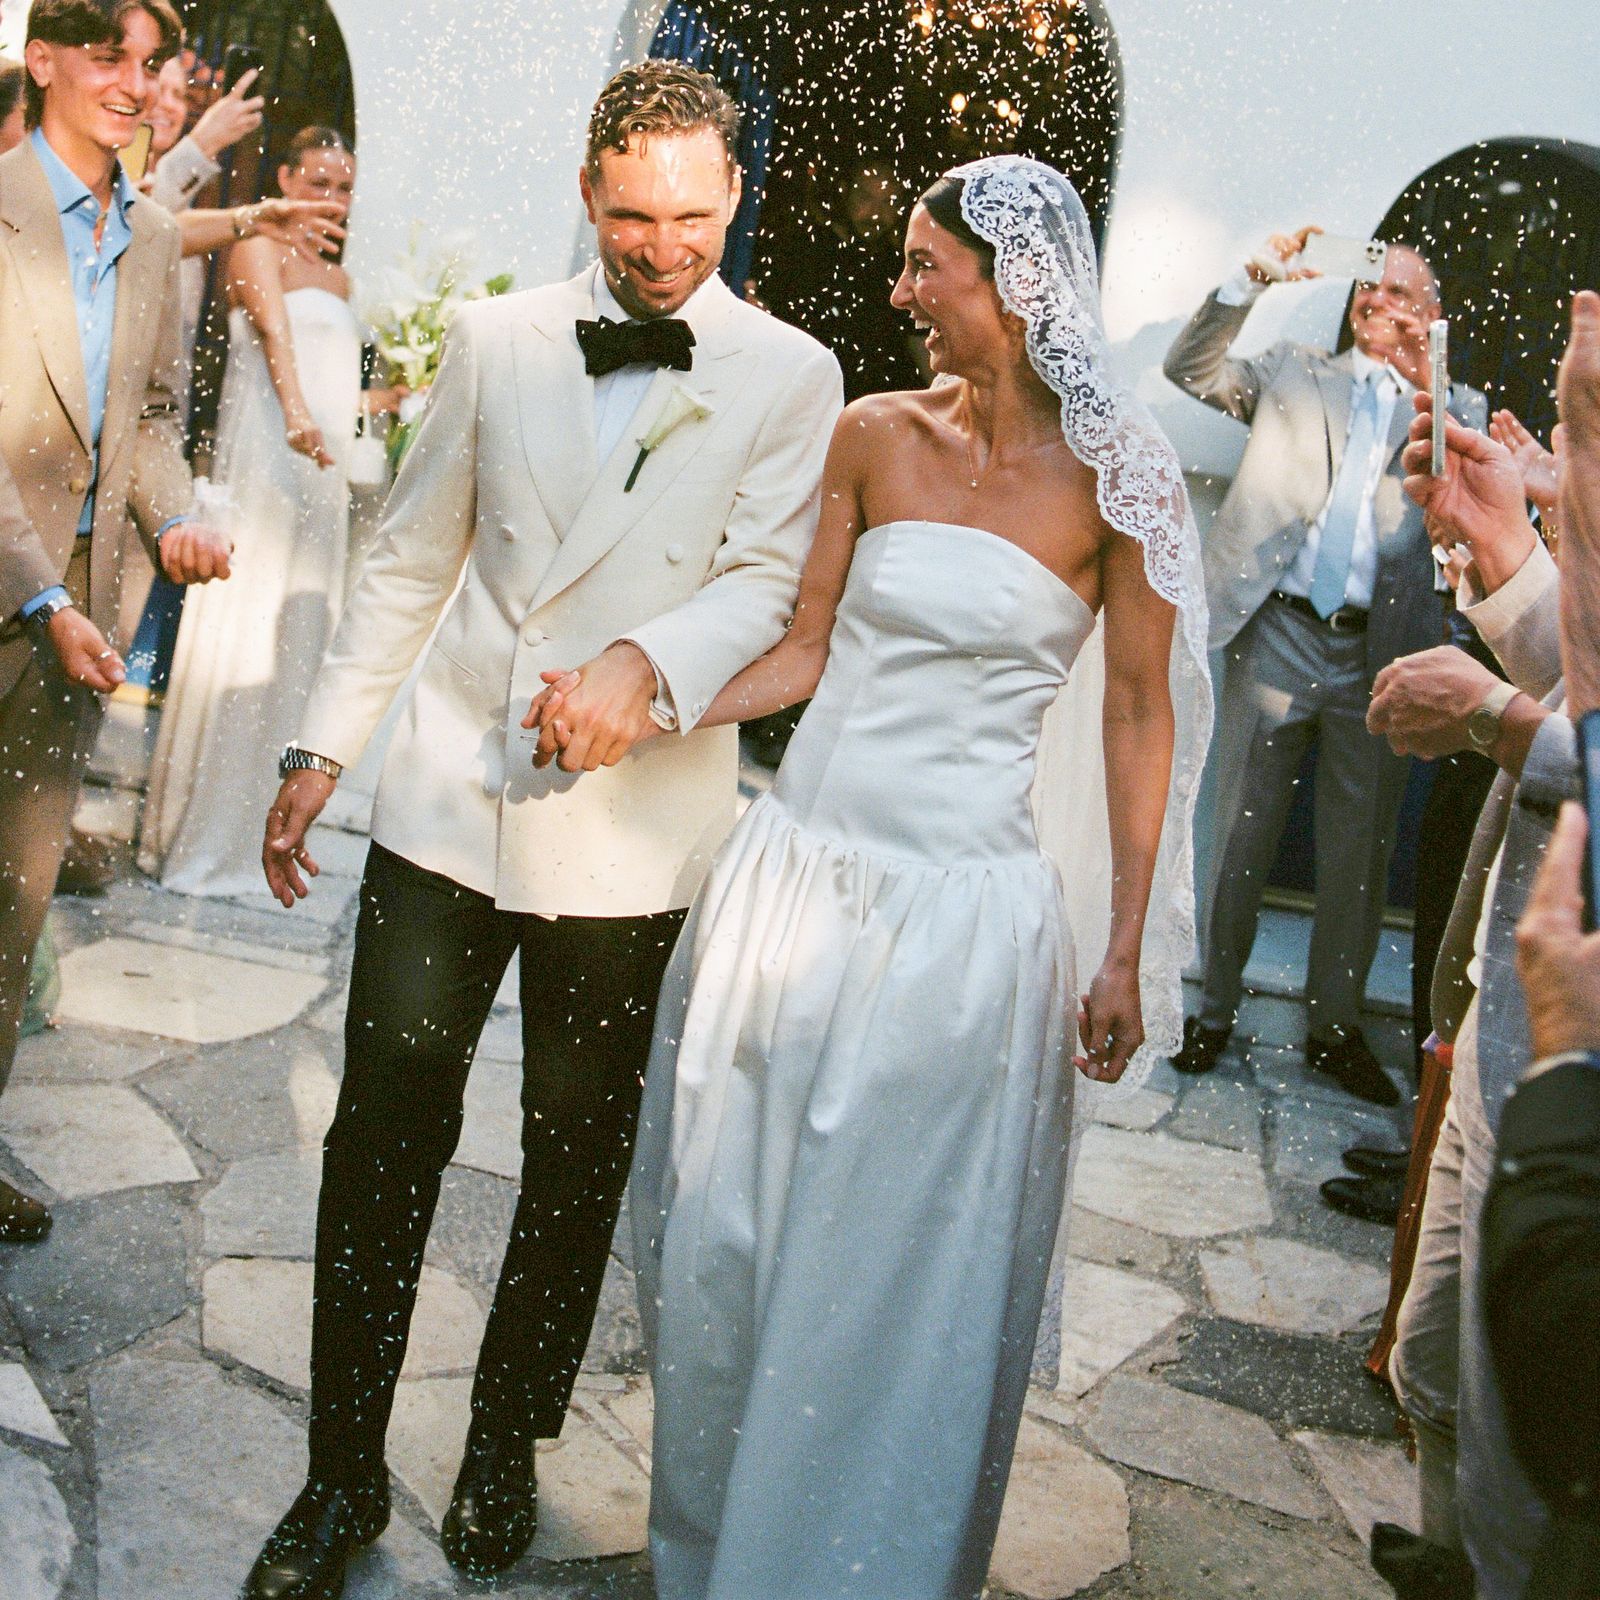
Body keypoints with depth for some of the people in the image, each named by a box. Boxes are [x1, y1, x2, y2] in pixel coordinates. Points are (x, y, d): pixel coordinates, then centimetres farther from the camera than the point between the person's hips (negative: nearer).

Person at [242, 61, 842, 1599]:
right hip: (448, 796, 2)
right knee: (381, 1140, 3)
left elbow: (764, 580, -8)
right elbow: (410, 559, 11)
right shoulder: (495, 338, 7)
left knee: (577, 1158, 11)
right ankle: (342, 1476, 20)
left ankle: (505, 1449, 32)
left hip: (632, 827, -1)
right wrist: (320, 746, 9)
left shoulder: (789, 376, 1)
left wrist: (648, 662, -27)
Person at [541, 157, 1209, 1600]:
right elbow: (805, 650, 8)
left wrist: (1125, 954, -3)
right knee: (724, 1239, 14)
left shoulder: (1114, 477, -5)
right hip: (799, 874, 4)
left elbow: (1139, 712, -2)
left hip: (963, 913, -4)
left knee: (897, 1283, 6)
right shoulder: (877, 436, 4)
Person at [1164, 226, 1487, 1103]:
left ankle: (1334, 1026, 22)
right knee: (1242, 833, 5)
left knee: (1361, 853, 8)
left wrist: (1430, 386, -9)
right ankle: (1214, 1011, 18)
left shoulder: (1457, 408, 14)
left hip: (1380, 653, 1)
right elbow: (1191, 369, 3)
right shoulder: (1296, 374, 13)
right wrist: (1250, 281, -7)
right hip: (1279, 635, -1)